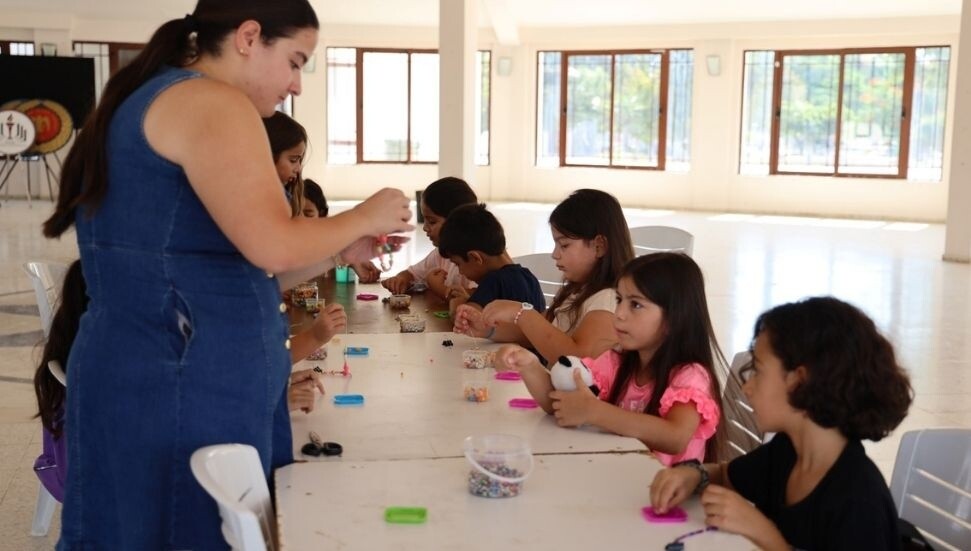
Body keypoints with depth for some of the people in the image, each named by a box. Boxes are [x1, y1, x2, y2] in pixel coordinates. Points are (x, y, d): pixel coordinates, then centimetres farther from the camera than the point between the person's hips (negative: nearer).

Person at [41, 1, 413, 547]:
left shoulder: (153, 103, 21)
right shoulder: (210, 102, -10)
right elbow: (273, 247, -21)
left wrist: (338, 252, 16)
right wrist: (362, 218, -4)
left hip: (152, 381, 10)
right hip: (174, 391, -10)